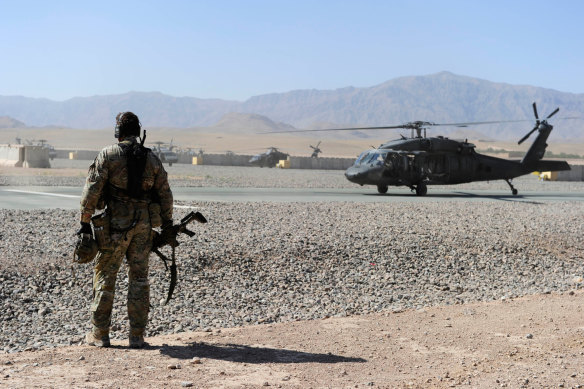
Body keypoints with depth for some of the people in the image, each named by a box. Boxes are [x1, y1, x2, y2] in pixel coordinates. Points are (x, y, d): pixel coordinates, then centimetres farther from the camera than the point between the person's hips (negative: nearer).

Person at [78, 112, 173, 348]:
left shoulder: (108, 154, -4)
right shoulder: (151, 159, 7)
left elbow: (92, 190, -9)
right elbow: (165, 194, 8)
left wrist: (85, 222, -3)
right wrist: (167, 224, 17)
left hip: (115, 224, -3)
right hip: (144, 225, 3)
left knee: (105, 276, 7)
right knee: (139, 278, 8)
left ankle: (99, 334, 11)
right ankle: (137, 336, 9)